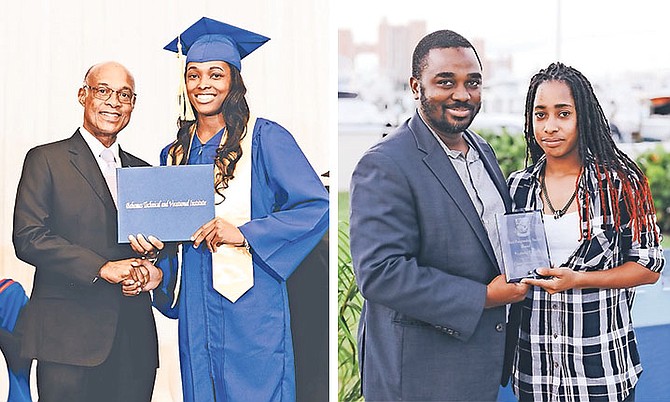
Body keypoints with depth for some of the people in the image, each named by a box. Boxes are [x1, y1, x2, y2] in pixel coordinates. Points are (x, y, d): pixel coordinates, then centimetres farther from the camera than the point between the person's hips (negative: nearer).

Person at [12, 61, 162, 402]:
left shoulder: (142, 170, 19)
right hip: (68, 335, -4)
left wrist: (154, 271, -6)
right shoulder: (45, 160, 3)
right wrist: (102, 268, -16)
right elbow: (28, 237, -8)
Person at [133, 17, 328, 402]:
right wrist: (152, 238, -2)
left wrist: (243, 233, -19)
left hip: (250, 305, -5)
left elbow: (316, 206, -11)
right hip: (195, 309, 6)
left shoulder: (264, 138, -4)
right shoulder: (176, 153, 14)